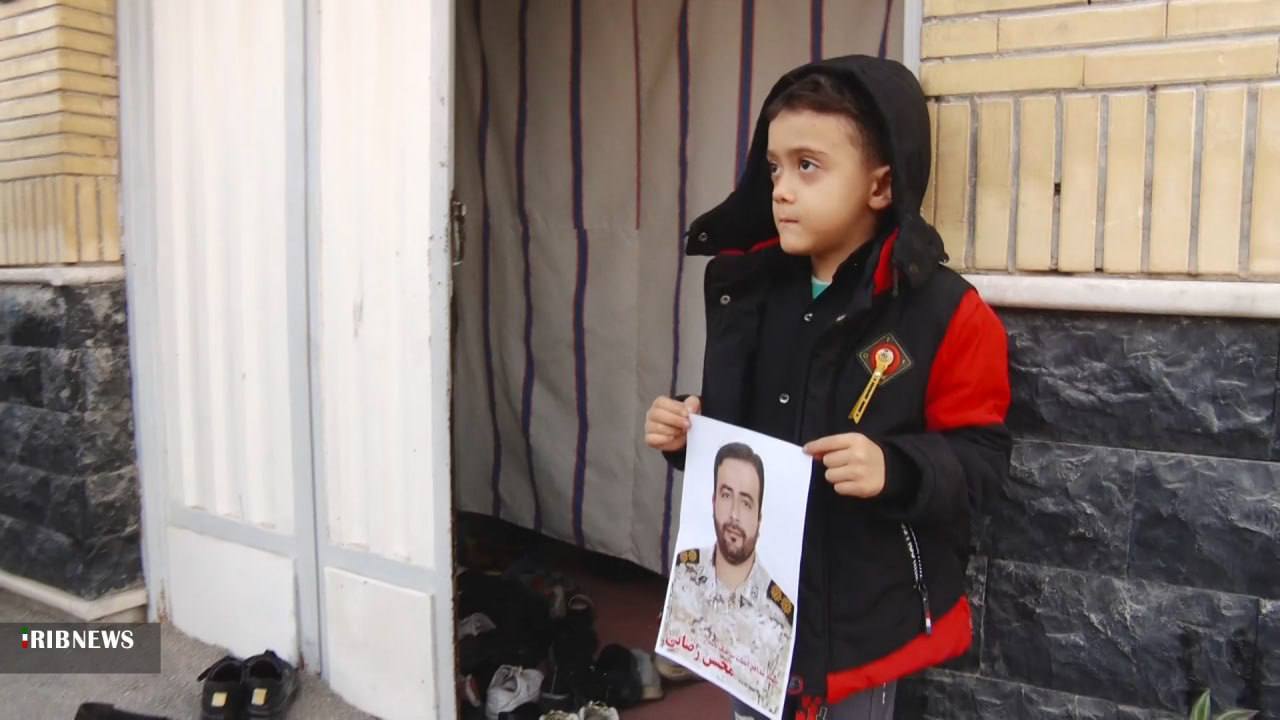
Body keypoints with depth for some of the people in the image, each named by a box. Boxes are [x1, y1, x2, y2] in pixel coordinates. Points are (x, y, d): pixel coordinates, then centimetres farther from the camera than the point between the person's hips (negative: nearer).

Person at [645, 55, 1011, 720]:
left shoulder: (942, 310, -15)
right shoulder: (748, 291, 1)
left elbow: (980, 458, -14)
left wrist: (896, 469, -31)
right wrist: (686, 433, -6)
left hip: (864, 610, -5)